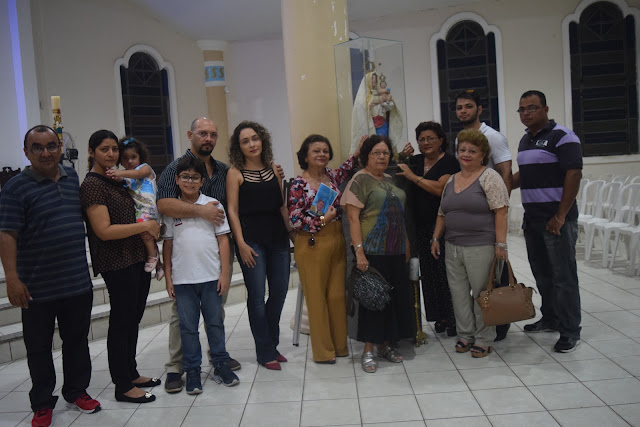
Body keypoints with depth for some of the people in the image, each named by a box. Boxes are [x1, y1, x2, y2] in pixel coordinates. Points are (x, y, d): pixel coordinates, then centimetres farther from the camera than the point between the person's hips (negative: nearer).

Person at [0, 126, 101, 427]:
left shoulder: (73, 177, 7)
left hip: (78, 282, 5)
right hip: (37, 287, -4)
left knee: (77, 341, 16)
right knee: (39, 347, 10)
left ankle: (76, 391, 33)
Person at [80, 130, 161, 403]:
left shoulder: (117, 180, 13)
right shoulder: (92, 185, -13)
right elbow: (104, 231, -20)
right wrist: (145, 226, -16)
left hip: (138, 258, 9)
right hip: (117, 263, -9)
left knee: (133, 319, 17)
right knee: (121, 321, 0)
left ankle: (131, 373, 32)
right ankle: (123, 386, 13)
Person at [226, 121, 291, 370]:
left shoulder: (273, 169, 11)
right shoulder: (235, 172, -2)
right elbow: (232, 210, -6)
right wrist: (241, 243, -13)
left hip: (277, 238, 5)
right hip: (251, 239, -5)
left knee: (280, 292, 8)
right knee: (257, 296, -1)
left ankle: (272, 345, 26)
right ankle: (265, 352, 12)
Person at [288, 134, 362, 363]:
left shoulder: (332, 176, 9)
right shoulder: (298, 184, -8)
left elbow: (345, 170, 33)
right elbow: (294, 219, -11)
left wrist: (358, 152, 22)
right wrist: (323, 219, -13)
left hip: (337, 242, 6)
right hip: (312, 245, -5)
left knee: (338, 295, 10)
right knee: (316, 297, 2)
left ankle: (340, 345, 24)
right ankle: (323, 351, 15)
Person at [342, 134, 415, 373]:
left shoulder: (389, 180, 16)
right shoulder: (360, 180, -6)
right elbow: (353, 218, -13)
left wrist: (406, 243, 15)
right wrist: (359, 251, -21)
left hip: (395, 251, 7)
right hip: (372, 251, -7)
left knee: (395, 297, 10)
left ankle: (386, 344, 24)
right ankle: (368, 351, 9)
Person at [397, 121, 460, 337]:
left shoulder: (449, 162, -6)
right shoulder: (415, 161, 14)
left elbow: (439, 189, -19)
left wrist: (413, 176, -14)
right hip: (421, 226, 6)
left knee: (446, 271, -4)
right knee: (429, 273, 8)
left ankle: (453, 318, 8)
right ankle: (440, 317, 20)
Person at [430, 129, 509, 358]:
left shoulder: (489, 177, -6)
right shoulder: (451, 180, 14)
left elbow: (500, 212, -12)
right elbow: (443, 213, 20)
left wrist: (500, 244, -16)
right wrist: (436, 238, 13)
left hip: (481, 247, -6)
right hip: (453, 247, 6)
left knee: (481, 293, 2)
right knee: (458, 293, 10)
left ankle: (483, 339, 15)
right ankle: (465, 335, 23)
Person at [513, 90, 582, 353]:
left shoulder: (562, 136, -9)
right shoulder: (525, 140, 16)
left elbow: (574, 175, -16)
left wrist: (560, 216, -20)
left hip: (556, 219, -8)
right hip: (532, 218, 8)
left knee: (563, 275, -2)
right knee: (542, 273, 15)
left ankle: (570, 331, 7)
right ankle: (550, 319, 30)